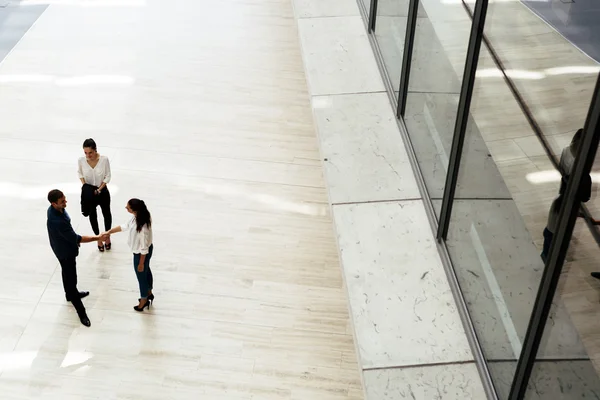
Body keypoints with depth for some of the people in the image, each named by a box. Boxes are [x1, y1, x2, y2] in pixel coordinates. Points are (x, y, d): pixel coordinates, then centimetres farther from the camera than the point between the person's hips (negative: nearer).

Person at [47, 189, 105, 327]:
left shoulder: (54, 209, -11)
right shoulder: (57, 221, -41)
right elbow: (76, 238, -32)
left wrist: (73, 239, 20)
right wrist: (96, 238, -24)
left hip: (64, 247, 9)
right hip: (65, 252, -9)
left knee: (67, 273, 30)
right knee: (71, 279, 3)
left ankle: (71, 294, 55)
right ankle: (81, 312, 16)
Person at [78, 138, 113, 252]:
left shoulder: (104, 159, -23)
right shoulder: (81, 161, -18)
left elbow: (107, 177, -12)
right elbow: (80, 173, 2)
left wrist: (99, 189, -19)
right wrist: (84, 184, -13)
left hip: (103, 191, -1)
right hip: (88, 192, 1)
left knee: (106, 214, 20)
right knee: (92, 216, 16)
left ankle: (107, 236, 45)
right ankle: (99, 238, 38)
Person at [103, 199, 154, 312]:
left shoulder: (142, 227, -40)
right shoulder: (138, 216, -14)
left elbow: (144, 248, -29)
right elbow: (125, 226, 3)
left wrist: (141, 263, -17)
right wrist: (109, 232, 2)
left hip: (141, 254, -9)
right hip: (144, 250, 9)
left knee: (141, 276, 16)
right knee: (146, 271, 29)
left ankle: (144, 301, 42)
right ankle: (149, 294, 55)